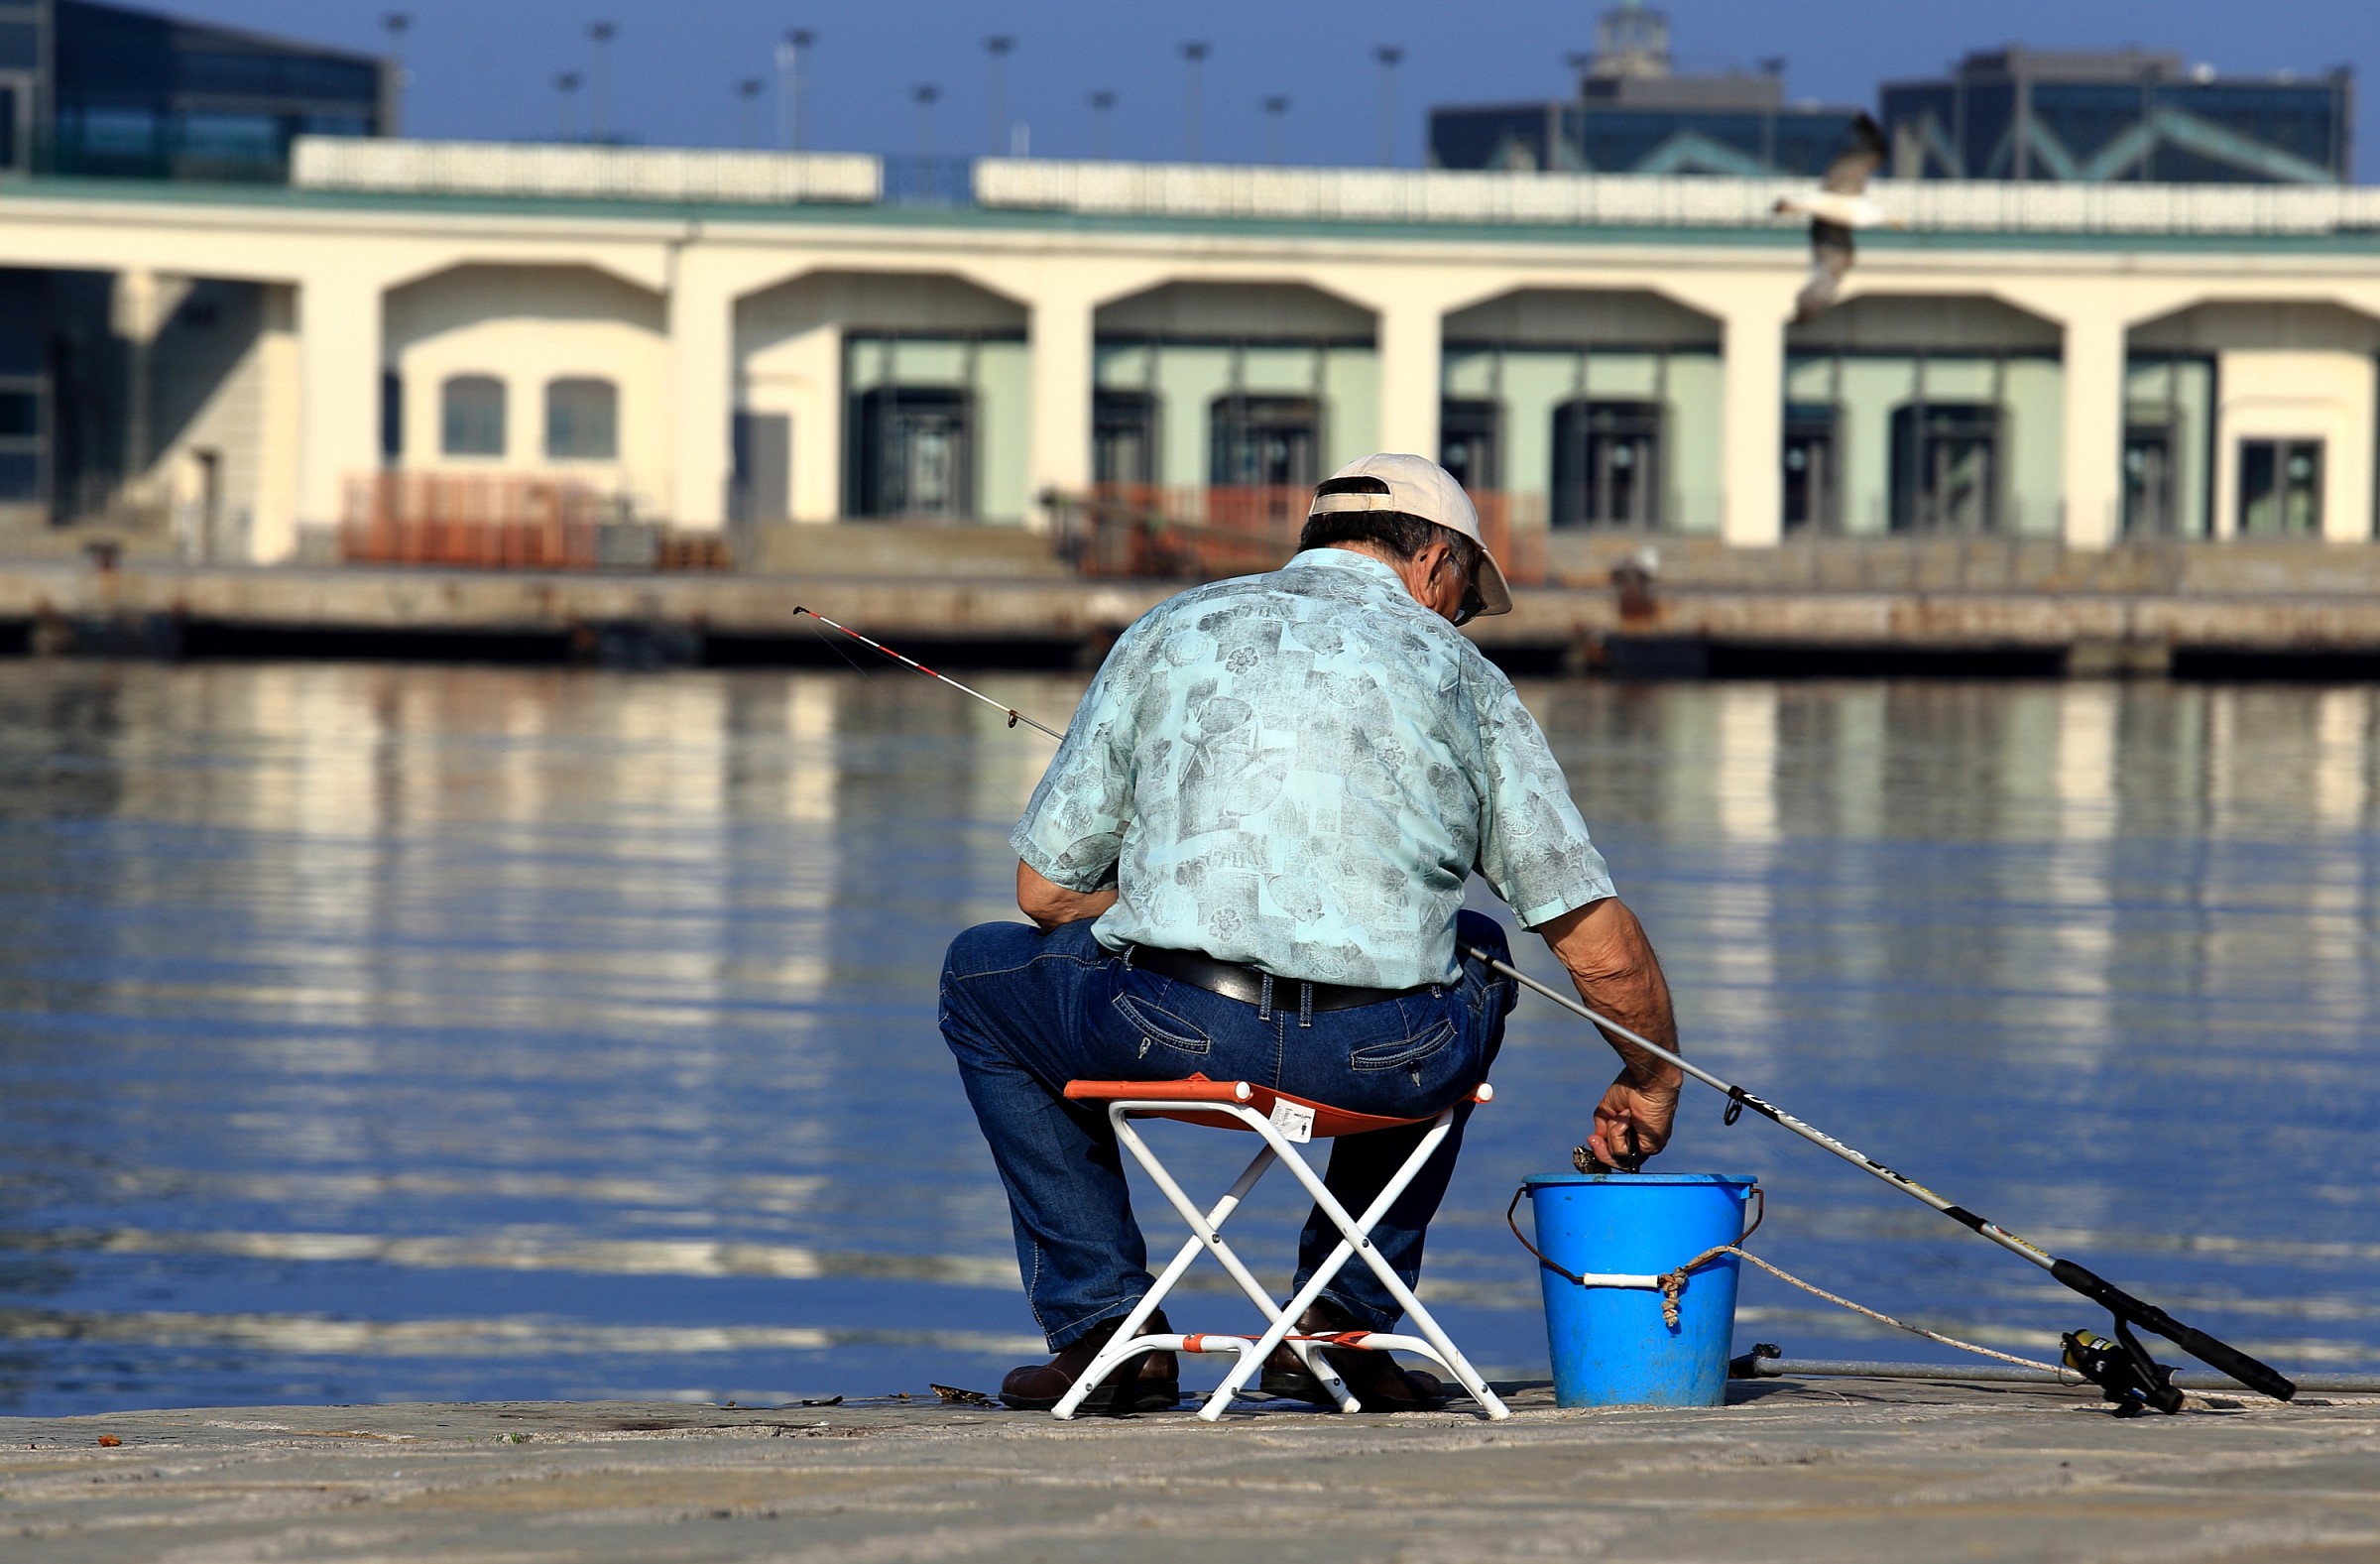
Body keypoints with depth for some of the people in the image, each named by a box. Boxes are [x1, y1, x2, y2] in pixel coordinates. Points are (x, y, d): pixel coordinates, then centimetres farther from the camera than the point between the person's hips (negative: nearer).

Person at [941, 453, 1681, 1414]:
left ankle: (1105, 1325, 21)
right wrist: (1650, 1086, 32)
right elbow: (1602, 947, 13)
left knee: (983, 974, 31)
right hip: (1388, 1064, 1)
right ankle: (1344, 1320, 31)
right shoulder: (1459, 674, 16)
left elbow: (1046, 889, 16)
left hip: (1173, 1034, -1)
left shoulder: (1172, 632, 17)